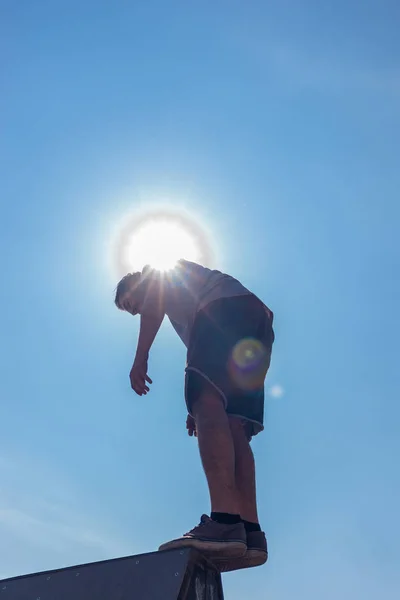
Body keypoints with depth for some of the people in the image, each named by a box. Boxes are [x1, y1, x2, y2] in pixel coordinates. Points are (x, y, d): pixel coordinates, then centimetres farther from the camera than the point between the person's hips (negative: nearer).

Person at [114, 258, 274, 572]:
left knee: (206, 401, -24)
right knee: (233, 430, -3)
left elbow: (155, 303, 2)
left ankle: (225, 520, -41)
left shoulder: (157, 270, 27)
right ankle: (250, 532, -18)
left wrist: (140, 357, -6)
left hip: (226, 307, -8)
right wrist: (200, 407, 22)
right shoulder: (180, 286, 43)